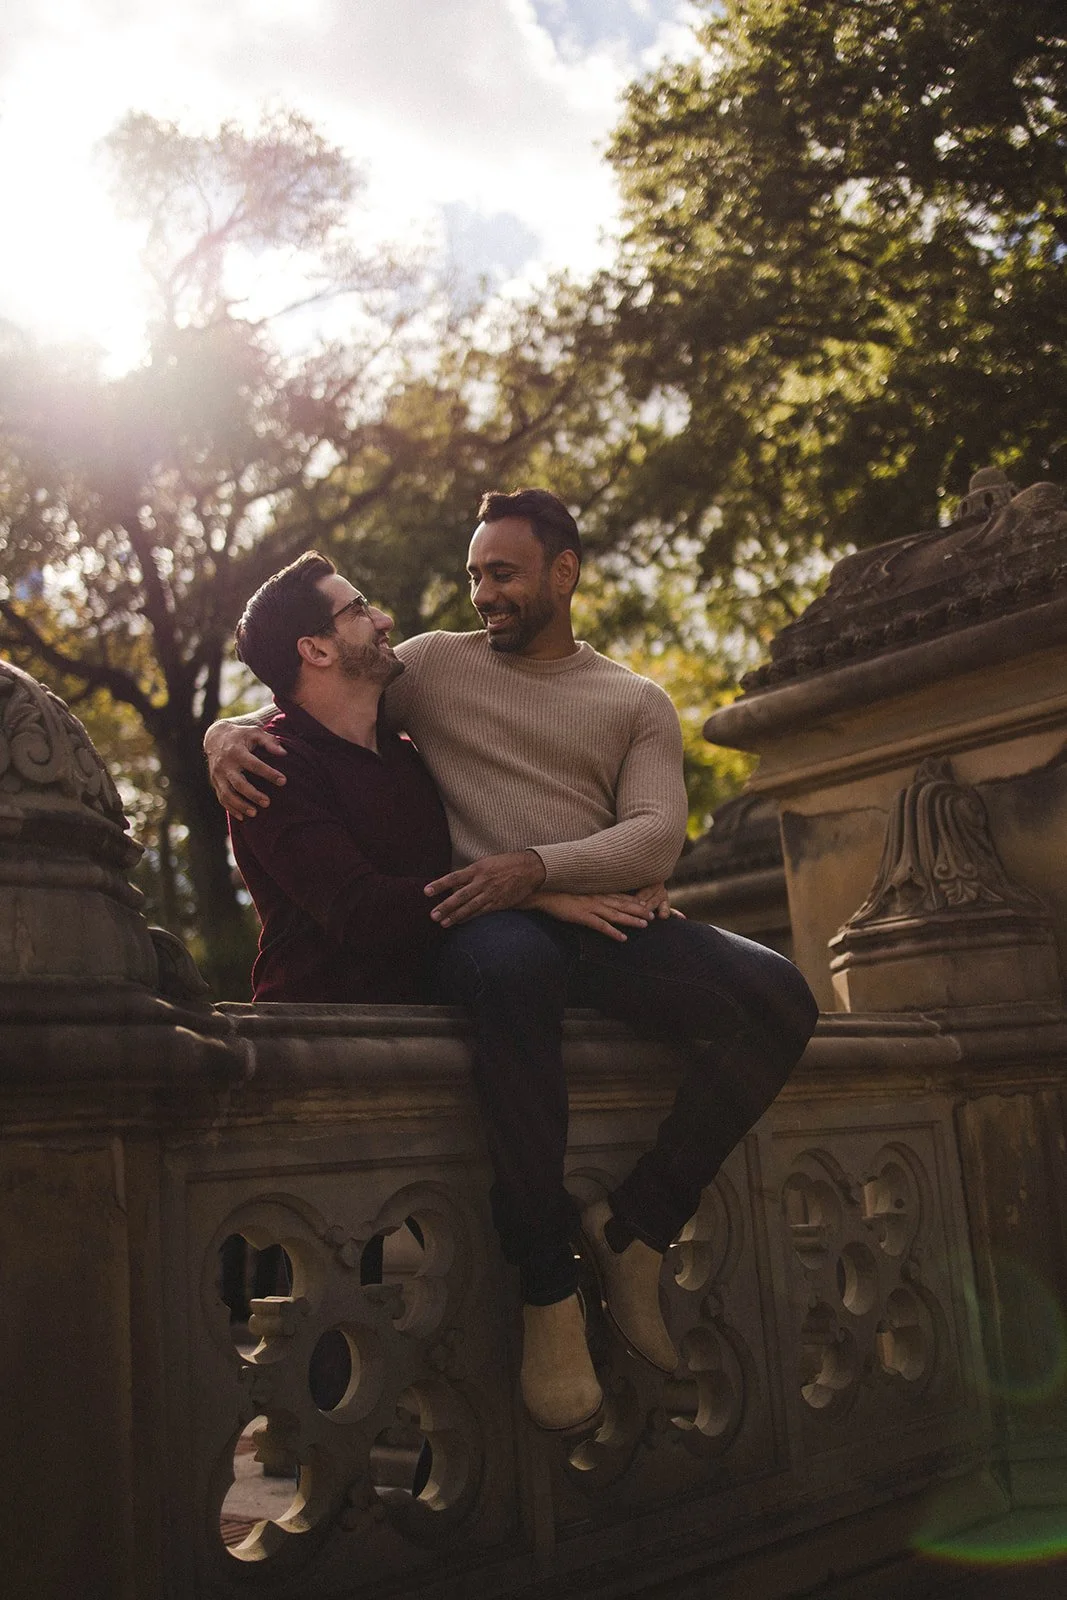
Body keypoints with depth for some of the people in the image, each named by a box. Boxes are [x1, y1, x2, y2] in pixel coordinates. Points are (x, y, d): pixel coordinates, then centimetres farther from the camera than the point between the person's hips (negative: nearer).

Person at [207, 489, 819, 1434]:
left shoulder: (638, 703, 17)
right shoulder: (435, 664, 18)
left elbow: (656, 837, 1)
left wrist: (537, 868, -18)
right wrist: (231, 736, -9)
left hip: (605, 920, 3)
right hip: (484, 926, -2)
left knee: (780, 999, -24)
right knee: (514, 968, -41)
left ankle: (635, 1227, -9)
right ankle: (546, 1284, -27)